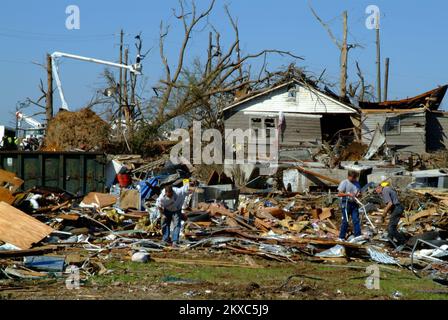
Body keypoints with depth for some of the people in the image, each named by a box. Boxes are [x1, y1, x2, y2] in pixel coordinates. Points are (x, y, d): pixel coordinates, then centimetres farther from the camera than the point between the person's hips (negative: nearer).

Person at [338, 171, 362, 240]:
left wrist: (358, 194, -2)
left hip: (354, 203, 6)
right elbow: (339, 194, -7)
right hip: (346, 203, -5)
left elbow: (359, 192, 22)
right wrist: (348, 194, -20)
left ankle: (358, 236, 4)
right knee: (345, 221, -2)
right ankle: (341, 237, 6)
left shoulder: (357, 183, 15)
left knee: (356, 220, 2)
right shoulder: (344, 183, -4)